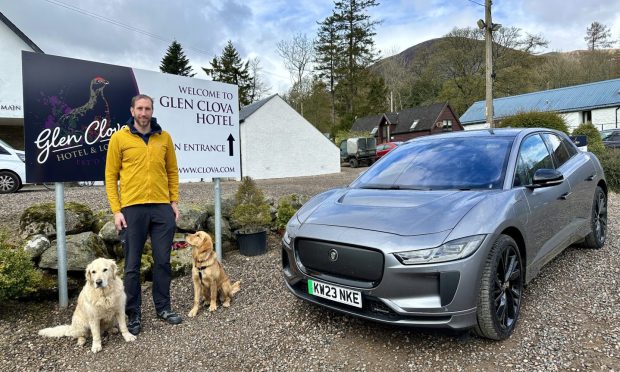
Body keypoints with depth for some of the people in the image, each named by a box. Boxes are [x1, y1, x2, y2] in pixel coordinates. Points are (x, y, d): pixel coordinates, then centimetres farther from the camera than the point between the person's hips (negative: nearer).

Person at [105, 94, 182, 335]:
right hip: (132, 208, -2)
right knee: (133, 265, 7)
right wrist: (116, 210, -6)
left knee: (163, 261, 9)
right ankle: (133, 314, 21)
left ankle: (163, 307, 25)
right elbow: (111, 176, 1)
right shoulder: (119, 138, 1)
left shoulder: (164, 137, 8)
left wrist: (174, 201, 6)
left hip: (162, 208, 2)